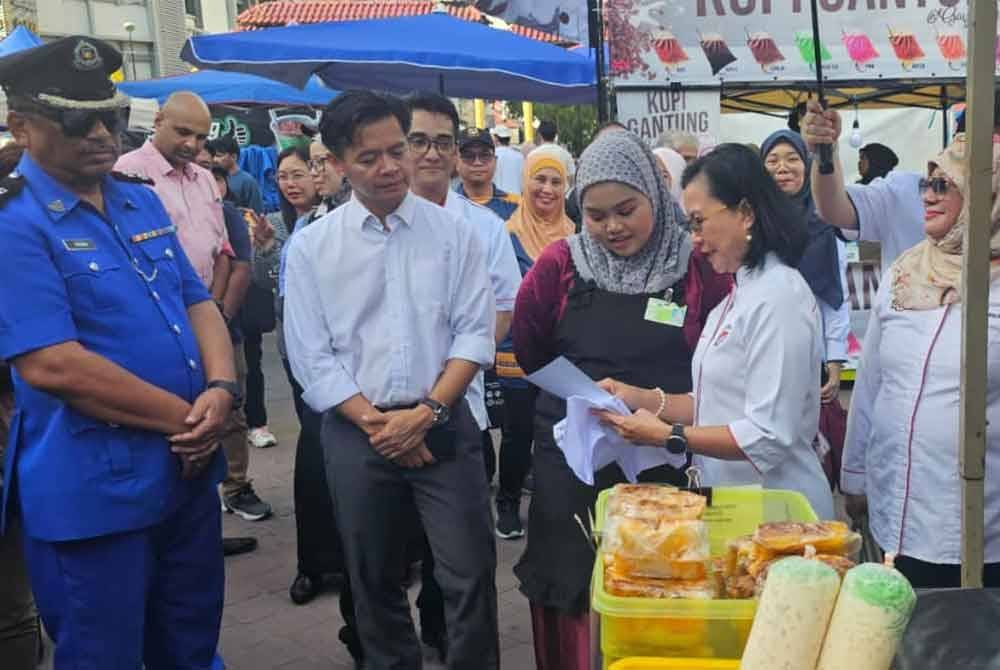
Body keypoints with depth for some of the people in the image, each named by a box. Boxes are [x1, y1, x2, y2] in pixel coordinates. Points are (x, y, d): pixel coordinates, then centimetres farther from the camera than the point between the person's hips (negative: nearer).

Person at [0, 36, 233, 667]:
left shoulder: (143, 201, 8)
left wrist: (221, 390, -11)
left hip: (189, 469, 7)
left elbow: (198, 303, 9)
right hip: (95, 491, -6)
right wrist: (185, 418, -18)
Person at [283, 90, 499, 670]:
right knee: (375, 582, 15)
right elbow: (312, 358, -2)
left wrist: (426, 413, -13)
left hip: (445, 426, -1)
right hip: (357, 433, 1)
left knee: (471, 575, 1)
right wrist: (375, 423, -10)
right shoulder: (311, 247, -1)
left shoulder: (454, 232, 0)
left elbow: (475, 333, -3)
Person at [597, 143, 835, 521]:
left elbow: (769, 437, -23)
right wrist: (640, 399, 1)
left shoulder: (779, 297, -19)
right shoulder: (741, 293, 10)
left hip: (774, 511, -8)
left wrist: (668, 436, -20)